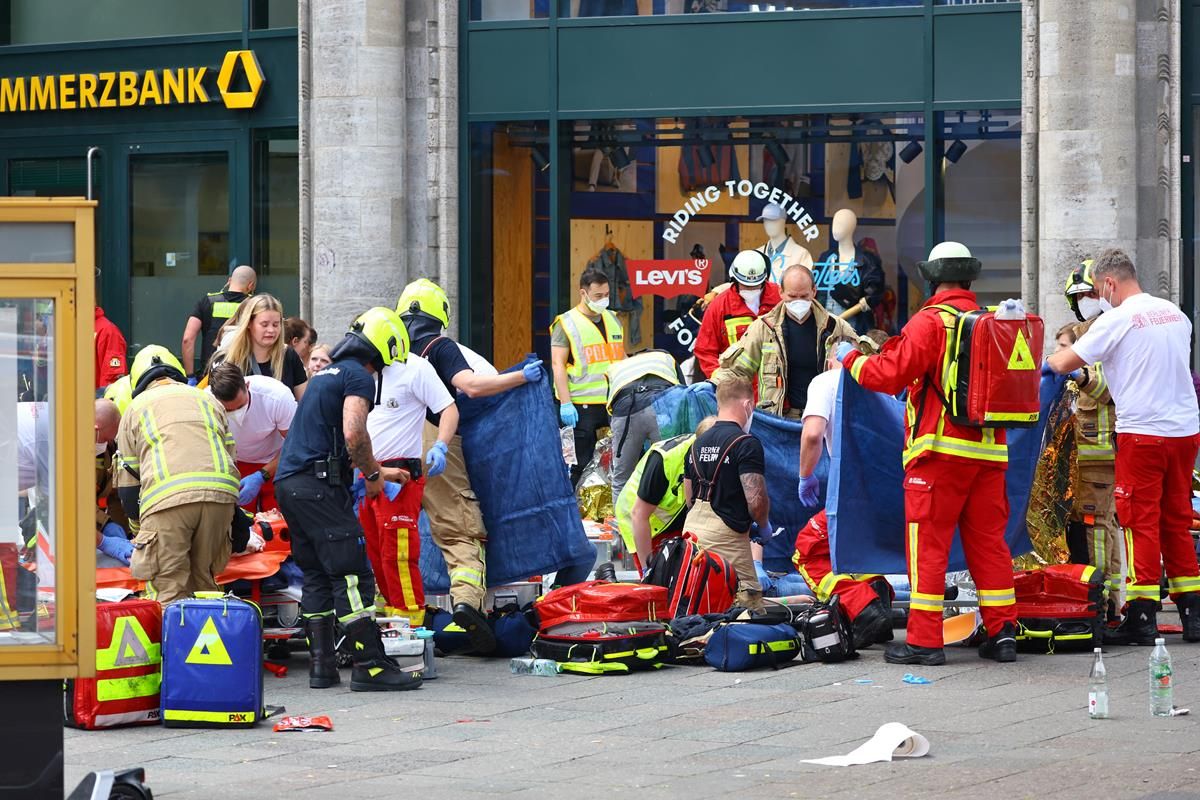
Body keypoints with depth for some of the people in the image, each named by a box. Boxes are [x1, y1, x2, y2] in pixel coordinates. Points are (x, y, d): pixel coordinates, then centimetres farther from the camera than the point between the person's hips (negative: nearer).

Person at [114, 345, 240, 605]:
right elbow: (231, 455, 30)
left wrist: (138, 529, 34)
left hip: (166, 498, -3)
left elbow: (128, 481, 22)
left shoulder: (136, 408, 23)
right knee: (204, 582, 15)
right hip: (220, 495, 3)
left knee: (171, 592, -2)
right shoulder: (207, 400, 31)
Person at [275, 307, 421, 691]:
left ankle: (321, 667, 12)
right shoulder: (359, 376, -6)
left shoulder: (327, 373, 23)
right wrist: (373, 473, -4)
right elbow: (353, 434, -19)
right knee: (352, 576, -8)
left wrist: (368, 473, 30)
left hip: (288, 482, 9)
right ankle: (371, 667, -9)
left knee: (316, 576, 13)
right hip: (318, 485, -9)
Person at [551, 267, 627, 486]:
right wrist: (565, 403, -16)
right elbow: (557, 364, -9)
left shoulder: (613, 320, 15)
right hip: (581, 406, -6)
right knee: (580, 463, -3)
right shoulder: (566, 323, -4)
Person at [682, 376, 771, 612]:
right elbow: (755, 499, -16)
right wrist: (763, 525, 3)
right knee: (751, 603, -8)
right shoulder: (747, 444, -10)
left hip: (692, 527, 8)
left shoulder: (699, 443, 16)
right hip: (726, 536, -8)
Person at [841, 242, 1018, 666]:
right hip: (990, 451, 6)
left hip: (941, 449, -6)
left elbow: (891, 374, -13)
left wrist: (851, 358, 5)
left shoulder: (931, 321, -9)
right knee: (988, 539, 12)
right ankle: (1003, 632, 12)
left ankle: (924, 641, -3)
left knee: (928, 543, -1)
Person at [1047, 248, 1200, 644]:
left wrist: (1050, 361, 17)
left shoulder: (1117, 320, -10)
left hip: (1143, 432, -6)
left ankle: (1142, 618, -3)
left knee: (1141, 522, -1)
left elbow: (1064, 363, -7)